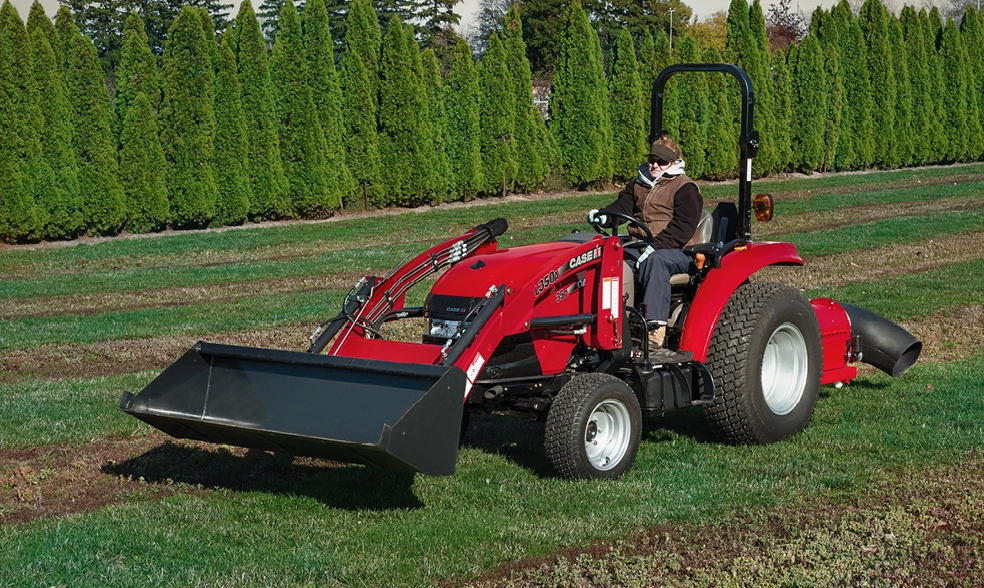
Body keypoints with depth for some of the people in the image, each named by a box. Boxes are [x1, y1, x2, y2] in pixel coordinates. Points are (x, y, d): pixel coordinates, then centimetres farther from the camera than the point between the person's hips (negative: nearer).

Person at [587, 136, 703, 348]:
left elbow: (683, 227, -11)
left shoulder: (686, 189, 1)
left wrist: (654, 247, -23)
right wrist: (603, 216, -15)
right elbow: (621, 207, 9)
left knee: (654, 261, -39)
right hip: (639, 247, 5)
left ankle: (655, 326, -48)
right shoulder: (637, 186, 22)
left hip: (675, 251, -5)